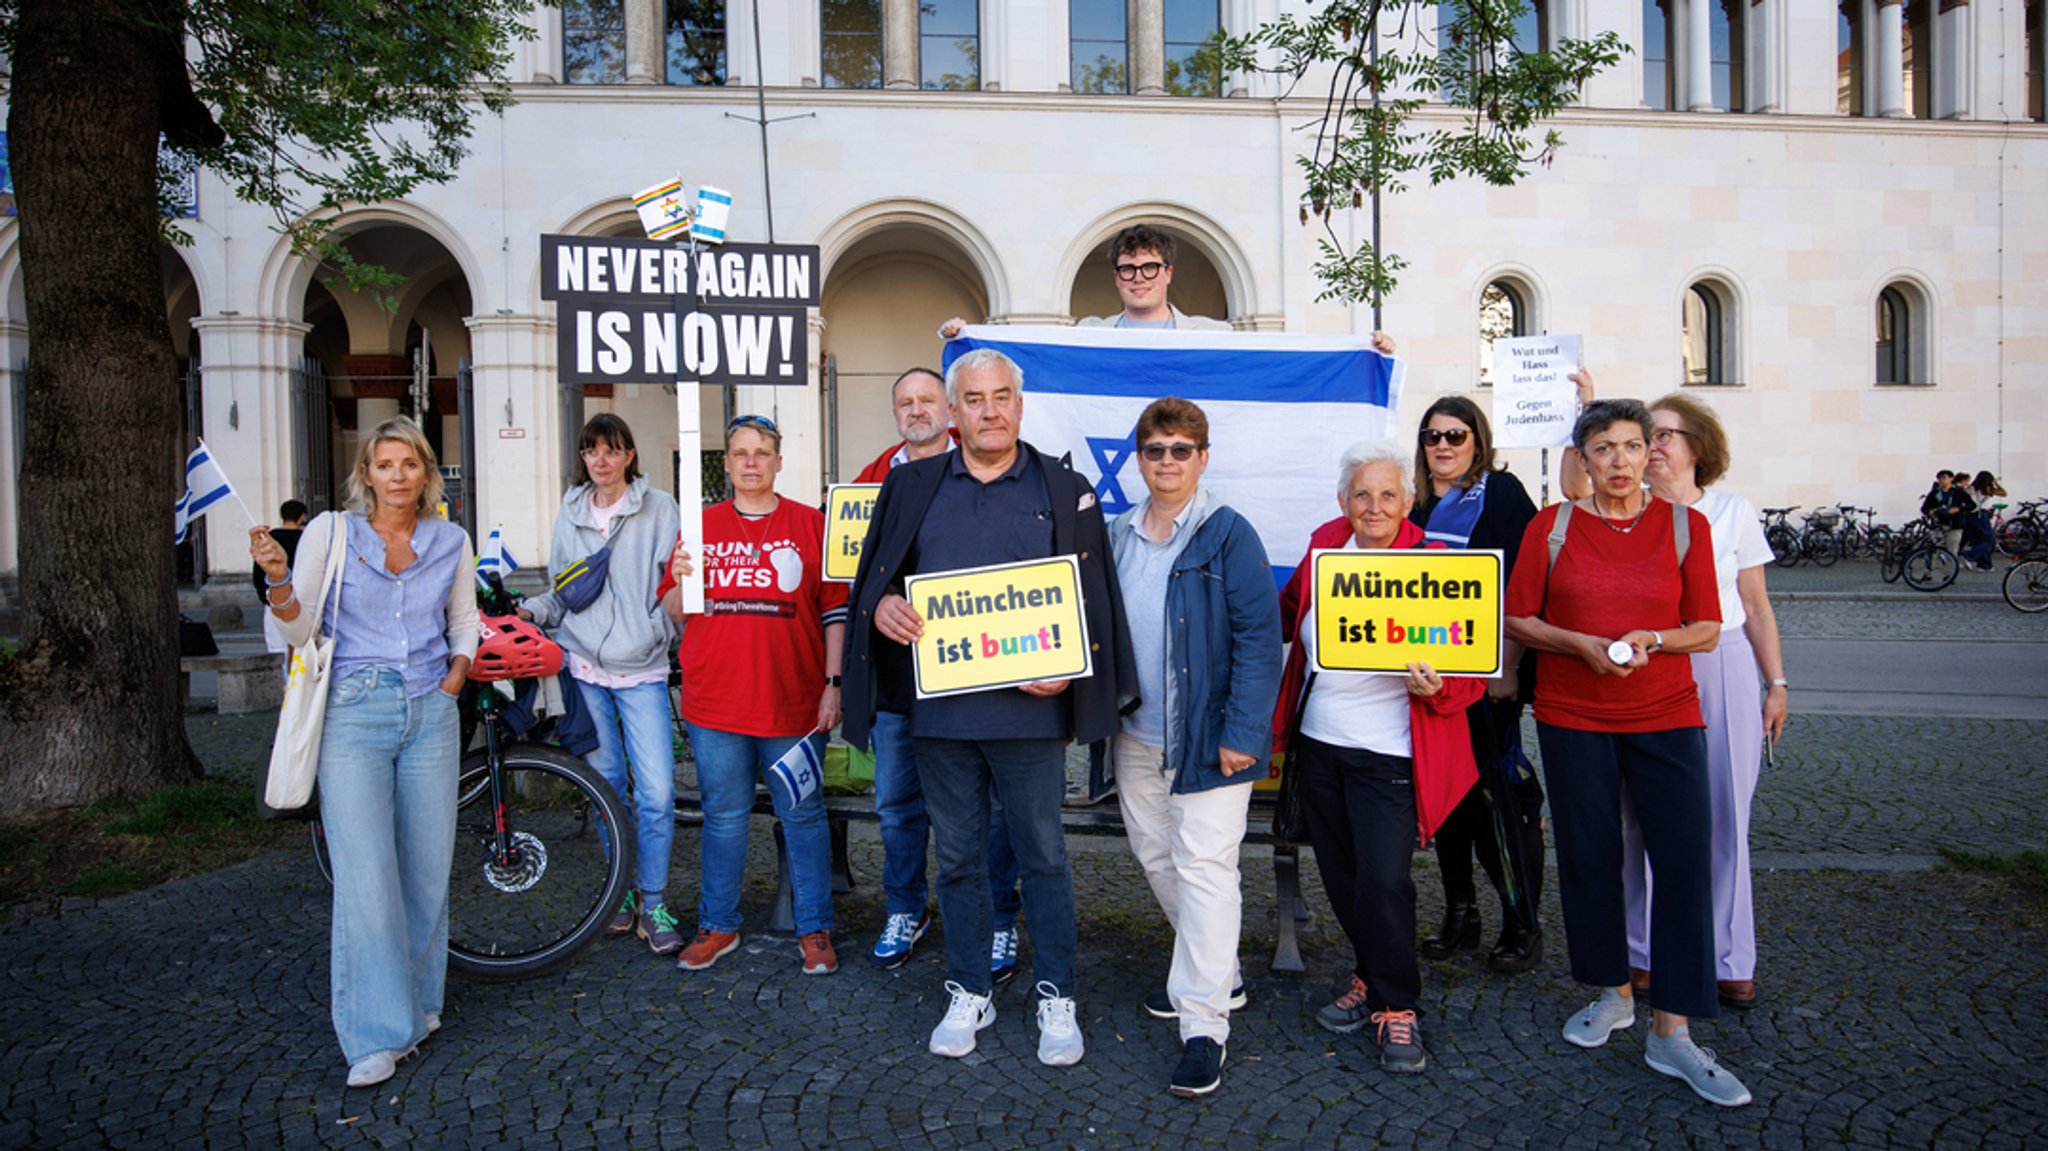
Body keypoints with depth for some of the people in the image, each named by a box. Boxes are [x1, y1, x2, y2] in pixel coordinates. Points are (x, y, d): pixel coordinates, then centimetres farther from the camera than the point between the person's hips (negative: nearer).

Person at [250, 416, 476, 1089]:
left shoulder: (450, 542, 9)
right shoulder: (331, 531, 1)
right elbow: (300, 629, -1)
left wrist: (457, 673, 6)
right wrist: (277, 580, -19)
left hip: (431, 714, 3)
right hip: (354, 712, -3)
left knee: (428, 867, 7)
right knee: (366, 874, -8)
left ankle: (418, 1002, 25)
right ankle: (376, 1036, 2)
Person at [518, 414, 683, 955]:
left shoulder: (659, 509, 3)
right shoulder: (570, 515, 13)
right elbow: (562, 592, 18)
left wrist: (659, 630, -15)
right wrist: (530, 610, 0)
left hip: (641, 671, -3)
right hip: (583, 668, 3)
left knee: (656, 792, -8)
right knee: (606, 786, 10)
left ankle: (653, 903, 6)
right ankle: (620, 889, 25)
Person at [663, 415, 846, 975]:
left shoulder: (810, 524, 3)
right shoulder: (701, 526, 9)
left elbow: (834, 610, 1)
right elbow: (674, 613, 13)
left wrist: (834, 684, -6)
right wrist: (680, 580, -9)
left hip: (794, 701, -2)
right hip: (715, 703, 2)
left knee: (803, 816, 6)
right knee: (724, 817, 11)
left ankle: (814, 929, 18)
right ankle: (718, 927, 25)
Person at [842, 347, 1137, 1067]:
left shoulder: (1065, 492, 3)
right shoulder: (913, 487, 9)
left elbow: (1093, 597, 2)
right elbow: (875, 576, 12)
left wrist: (1065, 669, -13)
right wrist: (881, 607, -11)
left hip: (1029, 707, -2)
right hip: (940, 708, 2)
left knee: (1043, 858, 7)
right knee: (958, 858, 13)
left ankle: (1056, 997, 23)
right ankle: (969, 993, 29)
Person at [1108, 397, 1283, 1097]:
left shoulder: (1228, 535, -9)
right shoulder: (1117, 536, 8)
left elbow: (1259, 639, -13)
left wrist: (1241, 733, -17)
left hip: (1207, 736, -6)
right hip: (1136, 735, 7)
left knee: (1203, 868, -5)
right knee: (1156, 857, 16)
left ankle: (1204, 1025, 5)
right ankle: (1217, 974, 37)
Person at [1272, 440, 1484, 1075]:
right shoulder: (1324, 547, 4)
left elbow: (1471, 669, -9)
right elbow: (1286, 616, 23)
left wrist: (1436, 686, -27)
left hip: (1388, 754, -5)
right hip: (1317, 743, 5)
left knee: (1384, 881, -8)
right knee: (1341, 875, 15)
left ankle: (1397, 1007, 13)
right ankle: (1371, 979, 36)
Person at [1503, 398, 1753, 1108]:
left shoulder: (1685, 526, 4)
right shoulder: (1550, 525, 2)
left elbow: (1707, 629, 4)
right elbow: (1517, 620, 3)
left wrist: (1653, 639, -15)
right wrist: (1582, 644, -14)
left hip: (1665, 717, 0)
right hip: (1571, 718, 0)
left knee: (1685, 862, -6)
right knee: (1589, 857, 7)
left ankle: (1672, 1035, 5)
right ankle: (1614, 994, 29)